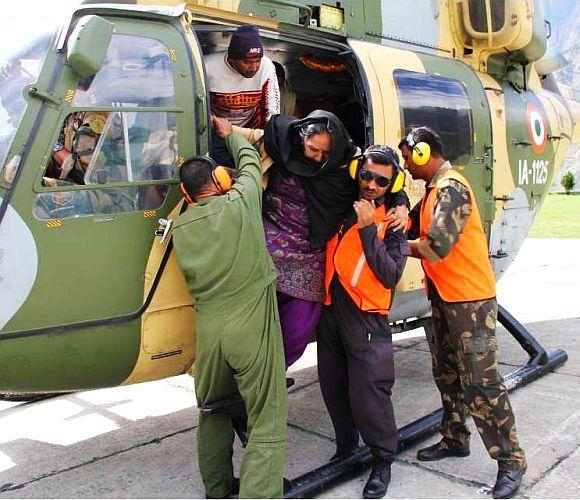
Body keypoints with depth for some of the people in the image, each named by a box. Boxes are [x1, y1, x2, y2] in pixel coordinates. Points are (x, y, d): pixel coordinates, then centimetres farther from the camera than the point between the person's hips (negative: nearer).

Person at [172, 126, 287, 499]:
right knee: (267, 423, 3)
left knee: (214, 412, 25)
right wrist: (229, 132, 32)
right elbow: (249, 158, 12)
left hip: (208, 331, 5)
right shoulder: (239, 203, -6)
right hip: (252, 329, -5)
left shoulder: (180, 228, 6)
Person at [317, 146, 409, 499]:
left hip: (366, 320, -5)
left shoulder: (392, 221, -6)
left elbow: (390, 276, -17)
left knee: (368, 395, -4)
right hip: (330, 312, 5)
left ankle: (383, 460, 20)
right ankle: (346, 447, 39)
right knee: (333, 388, 17)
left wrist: (368, 229, -22)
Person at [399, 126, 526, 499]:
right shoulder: (434, 190, 15)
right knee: (447, 374, 18)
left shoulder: (451, 188, -18)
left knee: (481, 381, -6)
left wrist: (406, 247, -9)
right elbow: (412, 226, 11)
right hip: (445, 299, 10)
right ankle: (455, 439, 34)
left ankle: (511, 460, 8)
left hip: (471, 299, -10)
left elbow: (436, 247, -26)